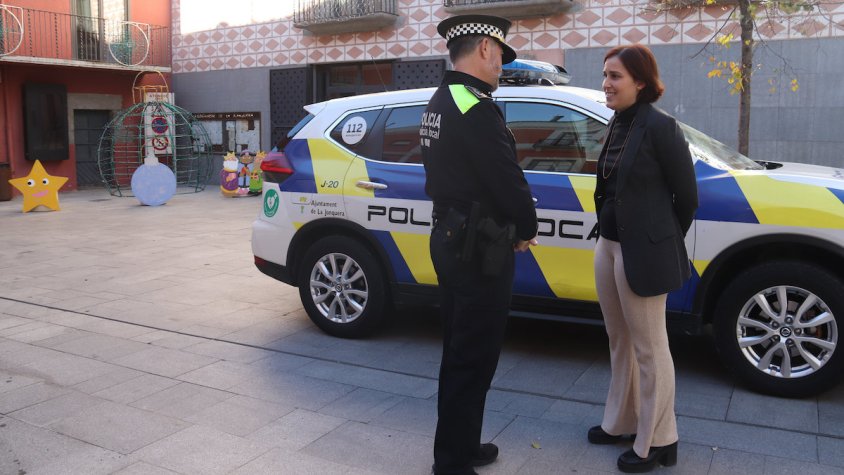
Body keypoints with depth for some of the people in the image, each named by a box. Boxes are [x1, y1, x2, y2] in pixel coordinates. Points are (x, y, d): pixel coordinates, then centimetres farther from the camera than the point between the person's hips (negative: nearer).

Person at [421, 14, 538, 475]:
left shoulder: (439, 104, 12)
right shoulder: (476, 107, -19)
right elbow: (508, 181, -20)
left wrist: (513, 226, 9)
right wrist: (527, 228, -1)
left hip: (451, 239, 10)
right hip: (478, 250, -10)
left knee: (459, 353, 18)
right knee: (474, 358, 1)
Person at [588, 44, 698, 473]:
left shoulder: (660, 127, -14)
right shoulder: (618, 124, 9)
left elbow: (687, 196, -9)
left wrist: (661, 243, 2)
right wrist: (607, 237, 14)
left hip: (642, 252, -8)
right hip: (608, 246, 8)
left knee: (649, 349, 5)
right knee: (620, 343, 19)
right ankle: (621, 422, 35)